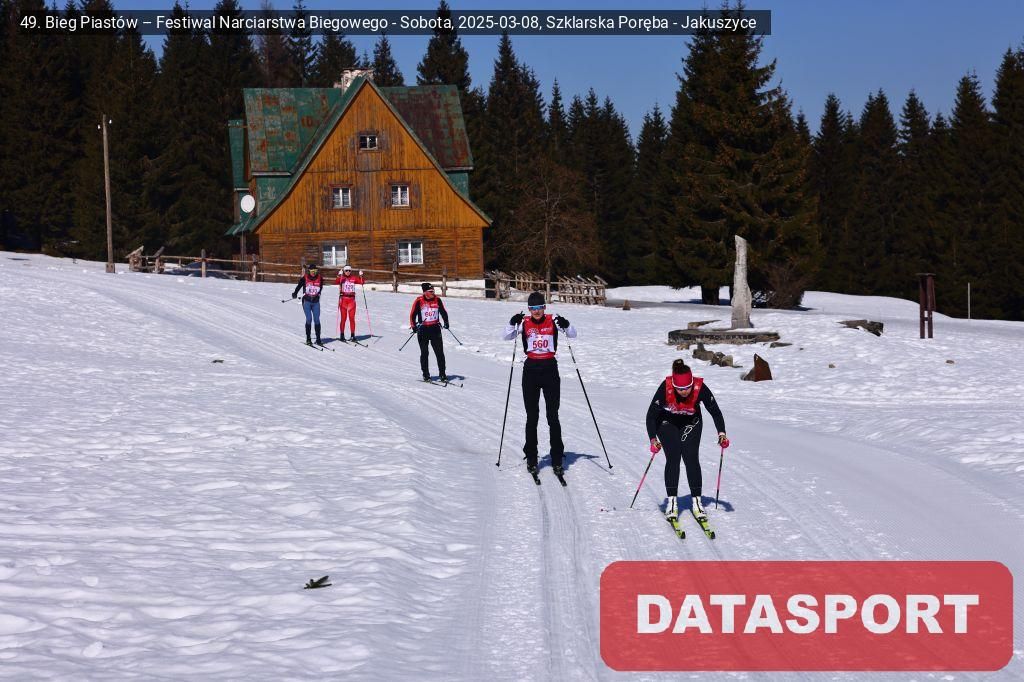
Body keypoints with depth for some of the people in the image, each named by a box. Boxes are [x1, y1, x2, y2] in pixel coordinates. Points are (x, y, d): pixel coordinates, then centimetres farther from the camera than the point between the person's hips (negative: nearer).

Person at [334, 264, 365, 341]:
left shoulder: (354, 278, 6)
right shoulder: (341, 278, 0)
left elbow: (362, 282, -2)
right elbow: (336, 282, -19)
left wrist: (361, 276, -17)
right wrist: (339, 275, -32)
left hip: (352, 299, 2)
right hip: (343, 299, -2)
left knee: (352, 318, 1)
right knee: (343, 318, 0)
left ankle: (353, 335, 5)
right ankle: (342, 334, 7)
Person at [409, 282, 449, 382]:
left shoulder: (437, 300, 0)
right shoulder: (419, 301, -7)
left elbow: (443, 312, 12)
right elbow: (413, 315, 0)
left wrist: (446, 322, 1)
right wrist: (414, 326, -11)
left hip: (435, 328, 2)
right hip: (423, 330, -2)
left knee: (440, 352, -2)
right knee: (424, 353, 6)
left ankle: (442, 374, 2)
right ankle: (426, 375, 15)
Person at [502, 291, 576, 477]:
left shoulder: (553, 321, 0)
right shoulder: (524, 323, 1)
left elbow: (573, 335, -4)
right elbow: (506, 337, -5)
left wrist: (566, 325, -24)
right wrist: (512, 323, -24)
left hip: (550, 370, -1)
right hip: (531, 371, 1)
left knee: (553, 416, 0)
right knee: (532, 417, 5)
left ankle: (557, 460, 5)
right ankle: (531, 459, 14)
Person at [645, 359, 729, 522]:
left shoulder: (700, 388, -32)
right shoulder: (665, 388, -35)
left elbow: (715, 411, -19)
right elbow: (651, 415, -29)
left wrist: (721, 433, -31)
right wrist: (653, 439, -40)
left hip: (691, 423, 1)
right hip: (667, 422, -1)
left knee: (692, 459, -10)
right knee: (673, 457, -15)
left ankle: (696, 502, -1)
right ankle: (671, 501, -7)